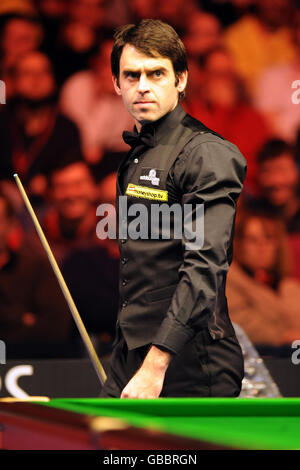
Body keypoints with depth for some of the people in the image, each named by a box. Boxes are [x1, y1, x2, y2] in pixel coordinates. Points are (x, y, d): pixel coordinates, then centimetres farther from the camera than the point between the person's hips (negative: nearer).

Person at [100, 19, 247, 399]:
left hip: (186, 367, -8)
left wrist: (157, 365, -28)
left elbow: (204, 268, -22)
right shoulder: (136, 156, 18)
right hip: (130, 355, 8)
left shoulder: (206, 153, -11)